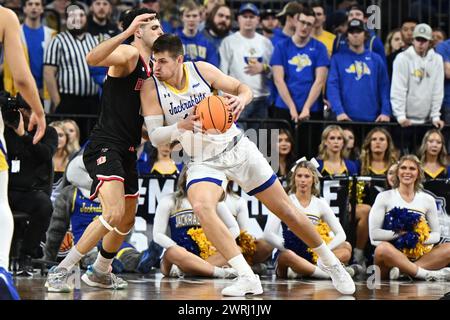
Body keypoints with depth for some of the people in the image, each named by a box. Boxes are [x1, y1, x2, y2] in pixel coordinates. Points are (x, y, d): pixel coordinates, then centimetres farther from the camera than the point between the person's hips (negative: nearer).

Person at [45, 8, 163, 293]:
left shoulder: (150, 66, 17)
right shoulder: (128, 54, -11)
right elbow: (93, 58, -34)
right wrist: (126, 32, -43)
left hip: (127, 151, 10)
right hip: (105, 145, -10)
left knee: (127, 221, 19)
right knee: (114, 213, -24)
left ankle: (100, 272, 41)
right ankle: (61, 271, -16)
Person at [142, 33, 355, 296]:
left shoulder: (201, 70, -8)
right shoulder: (151, 90, -10)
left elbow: (243, 88, 1)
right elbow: (155, 137, -10)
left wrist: (241, 98, -24)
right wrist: (182, 126, -30)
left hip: (238, 148, 1)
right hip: (204, 162, -1)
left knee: (287, 211, 5)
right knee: (201, 207, -33)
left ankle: (329, 262, 28)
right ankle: (247, 279, -31)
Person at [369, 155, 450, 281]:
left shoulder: (427, 200, 13)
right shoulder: (384, 197, 4)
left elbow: (436, 235, 12)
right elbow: (374, 233, -5)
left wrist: (421, 238, -10)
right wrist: (400, 233, -14)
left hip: (417, 256, 4)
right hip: (391, 257, -4)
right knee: (383, 248, -38)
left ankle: (402, 271, -31)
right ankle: (429, 274, -33)